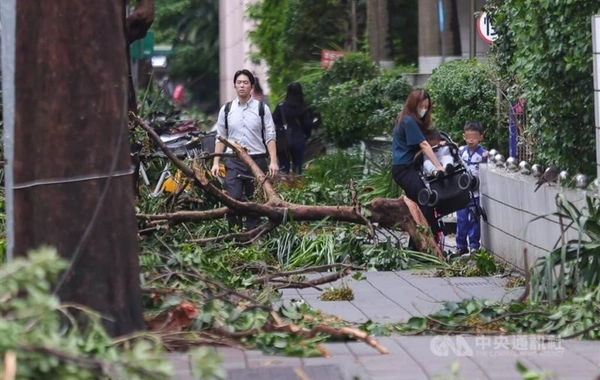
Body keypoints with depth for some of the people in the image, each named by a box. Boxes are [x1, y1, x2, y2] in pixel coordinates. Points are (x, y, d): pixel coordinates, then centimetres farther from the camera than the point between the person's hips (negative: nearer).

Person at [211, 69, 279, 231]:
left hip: (257, 161, -1)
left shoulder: (262, 109, 2)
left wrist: (273, 161, -10)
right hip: (234, 162, 1)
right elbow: (220, 138, 9)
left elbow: (270, 137, 0)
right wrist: (216, 162, 2)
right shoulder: (226, 110, 7)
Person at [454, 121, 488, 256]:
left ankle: (474, 246, 14)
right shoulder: (461, 151, 3)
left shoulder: (483, 154, -8)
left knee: (474, 220, 5)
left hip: (476, 193, -3)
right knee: (461, 219, 7)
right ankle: (461, 246, 15)